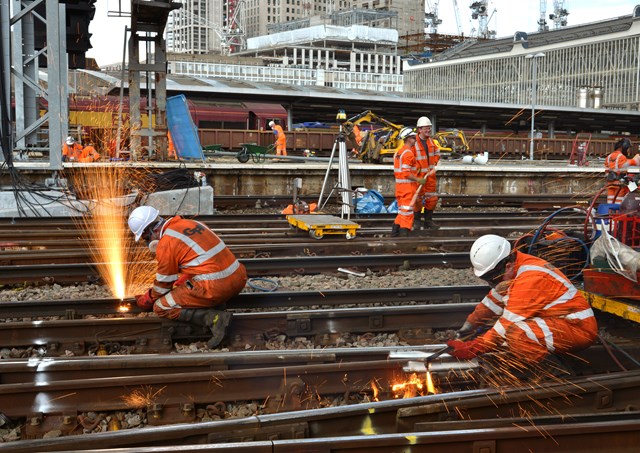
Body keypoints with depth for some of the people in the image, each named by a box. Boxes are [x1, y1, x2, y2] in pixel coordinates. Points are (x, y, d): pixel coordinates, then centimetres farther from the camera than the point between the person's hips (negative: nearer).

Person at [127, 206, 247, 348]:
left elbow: (164, 282, 5)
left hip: (214, 287, -9)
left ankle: (212, 318, -12)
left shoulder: (165, 244, -7)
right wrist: (181, 280, 35)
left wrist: (147, 300, 22)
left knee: (161, 308, 4)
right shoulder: (190, 223, 17)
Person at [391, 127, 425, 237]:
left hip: (399, 185, 9)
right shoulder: (408, 153, -16)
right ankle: (404, 233, -3)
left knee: (402, 210, 18)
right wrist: (418, 180, -17)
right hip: (408, 185, -9)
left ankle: (395, 232, 22)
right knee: (407, 211, -4)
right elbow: (406, 173, -22)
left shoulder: (398, 153, 13)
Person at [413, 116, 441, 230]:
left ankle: (428, 221, 21)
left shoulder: (431, 141, 9)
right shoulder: (414, 142, -14)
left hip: (430, 174, 7)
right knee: (418, 198, -1)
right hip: (419, 174, -7)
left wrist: (435, 163, 7)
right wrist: (418, 168, -20)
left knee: (432, 198, 10)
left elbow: (437, 153, 21)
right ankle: (417, 221, 11)